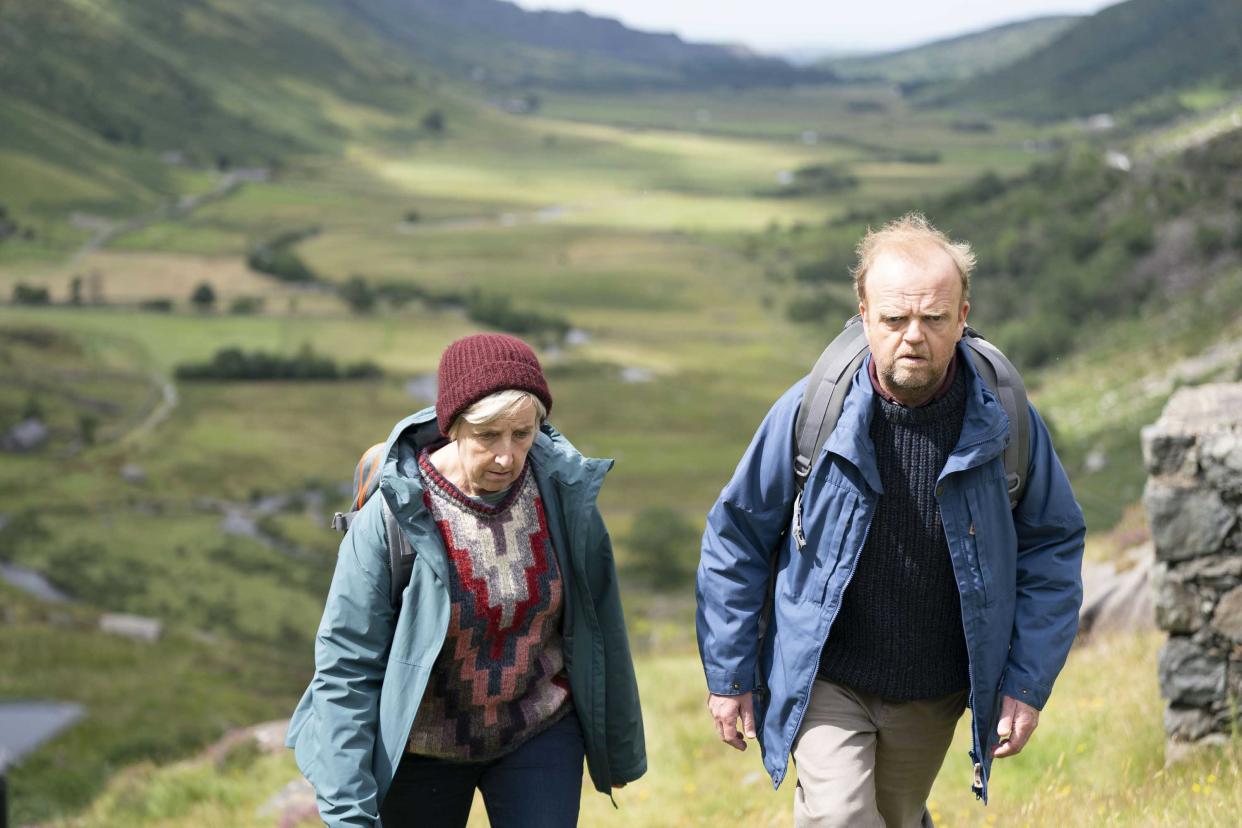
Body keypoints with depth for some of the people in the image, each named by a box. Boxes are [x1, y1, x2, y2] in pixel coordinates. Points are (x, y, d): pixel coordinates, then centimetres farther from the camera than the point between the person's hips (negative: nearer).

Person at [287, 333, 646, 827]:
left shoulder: (563, 492, -13)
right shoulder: (393, 514, -22)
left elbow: (599, 625, 1)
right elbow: (346, 669, -18)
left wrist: (620, 748, 11)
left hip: (539, 732, 2)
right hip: (423, 746, -1)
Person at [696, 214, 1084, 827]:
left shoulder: (1005, 423, -10)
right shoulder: (810, 412, -14)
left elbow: (1053, 546, 1)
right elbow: (736, 535, -2)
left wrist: (1027, 683, -5)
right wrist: (728, 673, -1)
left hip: (935, 697, 2)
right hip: (825, 681, -2)